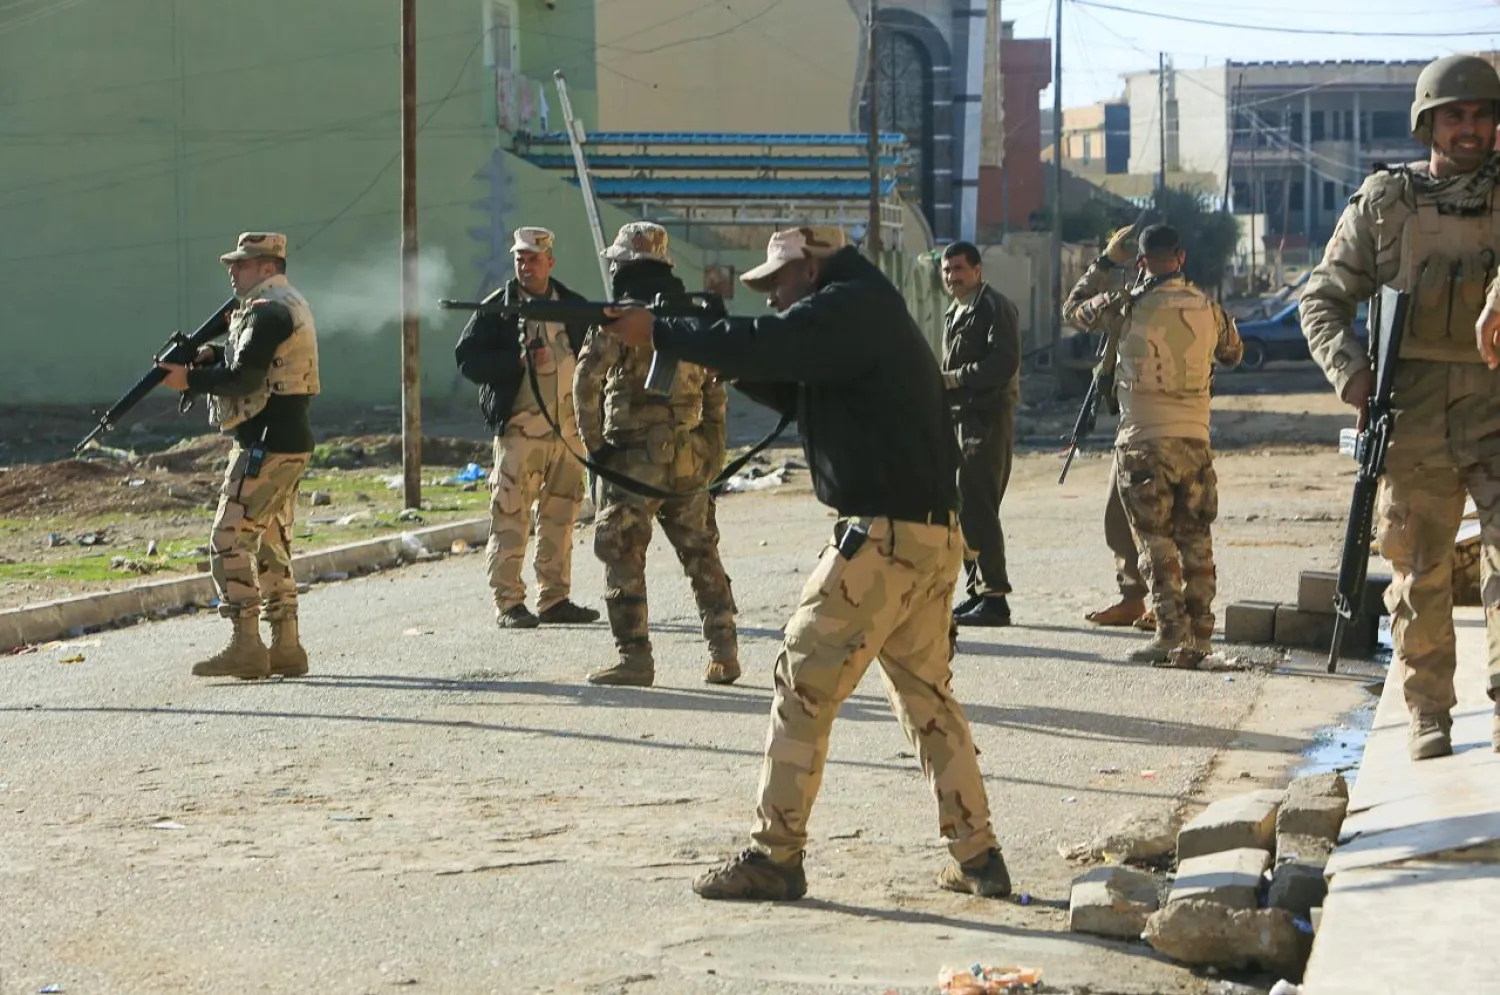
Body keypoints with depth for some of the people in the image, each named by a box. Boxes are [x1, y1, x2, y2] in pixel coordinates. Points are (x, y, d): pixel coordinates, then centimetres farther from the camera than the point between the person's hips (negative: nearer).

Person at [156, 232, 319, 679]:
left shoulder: (268, 311, -14)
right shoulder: (290, 305, 19)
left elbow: (243, 378, -20)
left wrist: (191, 380, -10)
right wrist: (214, 357, 3)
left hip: (266, 446, -10)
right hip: (290, 442, 10)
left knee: (229, 543, -8)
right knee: (272, 546, 13)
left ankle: (245, 647, -9)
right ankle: (286, 647, 14)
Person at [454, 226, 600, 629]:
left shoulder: (574, 307, 13)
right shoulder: (497, 308, 0)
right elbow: (467, 359, -6)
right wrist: (518, 361, -17)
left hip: (569, 426, 5)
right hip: (519, 426, -5)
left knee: (560, 518, 9)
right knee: (511, 518, -6)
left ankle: (554, 599, 16)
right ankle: (508, 603, -2)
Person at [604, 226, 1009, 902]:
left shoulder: (849, 308, -9)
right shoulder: (868, 314, 22)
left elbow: (764, 345, -22)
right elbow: (796, 393, 23)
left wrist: (658, 332, -13)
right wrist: (725, 360, 8)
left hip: (882, 537, -10)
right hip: (934, 536, 10)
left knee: (803, 687, -4)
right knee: (926, 695, 15)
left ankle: (774, 858, 0)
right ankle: (978, 858, 15)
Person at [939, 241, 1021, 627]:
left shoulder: (995, 308, -8)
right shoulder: (954, 313, 21)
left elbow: (1004, 363, -19)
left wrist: (954, 378, -17)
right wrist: (941, 383, 9)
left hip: (987, 418, -10)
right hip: (959, 418, 10)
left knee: (976, 508, -12)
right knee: (963, 509, 10)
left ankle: (994, 598, -11)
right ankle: (976, 592, 17)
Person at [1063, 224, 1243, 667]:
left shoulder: (1127, 307, -7)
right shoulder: (1209, 309, 3)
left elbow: (1072, 308, 11)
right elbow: (1234, 353, 23)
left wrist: (1106, 261, 18)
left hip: (1143, 441, -3)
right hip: (1195, 440, 3)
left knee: (1156, 543, 1)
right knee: (1195, 540, 10)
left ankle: (1170, 636, -4)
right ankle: (1198, 640, 12)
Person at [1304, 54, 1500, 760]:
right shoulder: (1384, 201, 6)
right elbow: (1323, 298, 9)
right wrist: (1348, 370, -6)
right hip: (1411, 411, 0)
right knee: (1419, 570, 7)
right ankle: (1428, 716, 18)